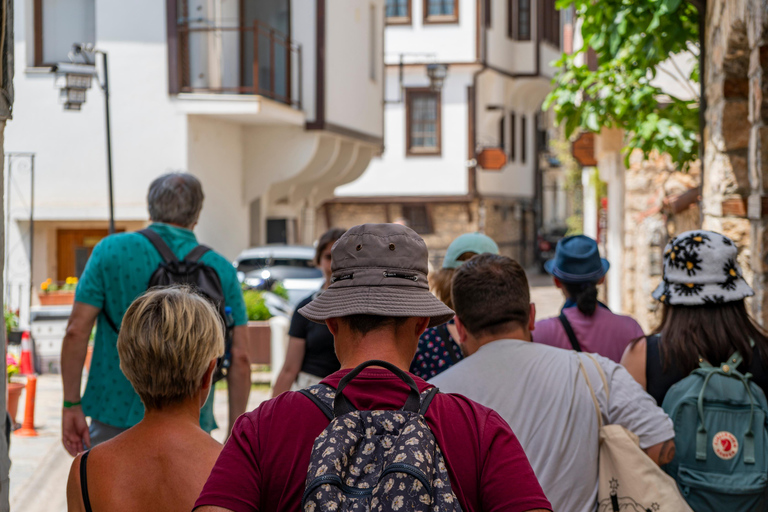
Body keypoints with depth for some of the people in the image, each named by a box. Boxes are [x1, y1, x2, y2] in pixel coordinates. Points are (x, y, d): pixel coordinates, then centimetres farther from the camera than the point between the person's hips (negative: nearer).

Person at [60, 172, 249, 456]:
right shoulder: (221, 270, 3)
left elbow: (76, 332, -5)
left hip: (116, 418, -1)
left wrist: (72, 405, 1)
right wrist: (235, 433, 9)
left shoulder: (112, 250, 0)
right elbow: (240, 360, 1)